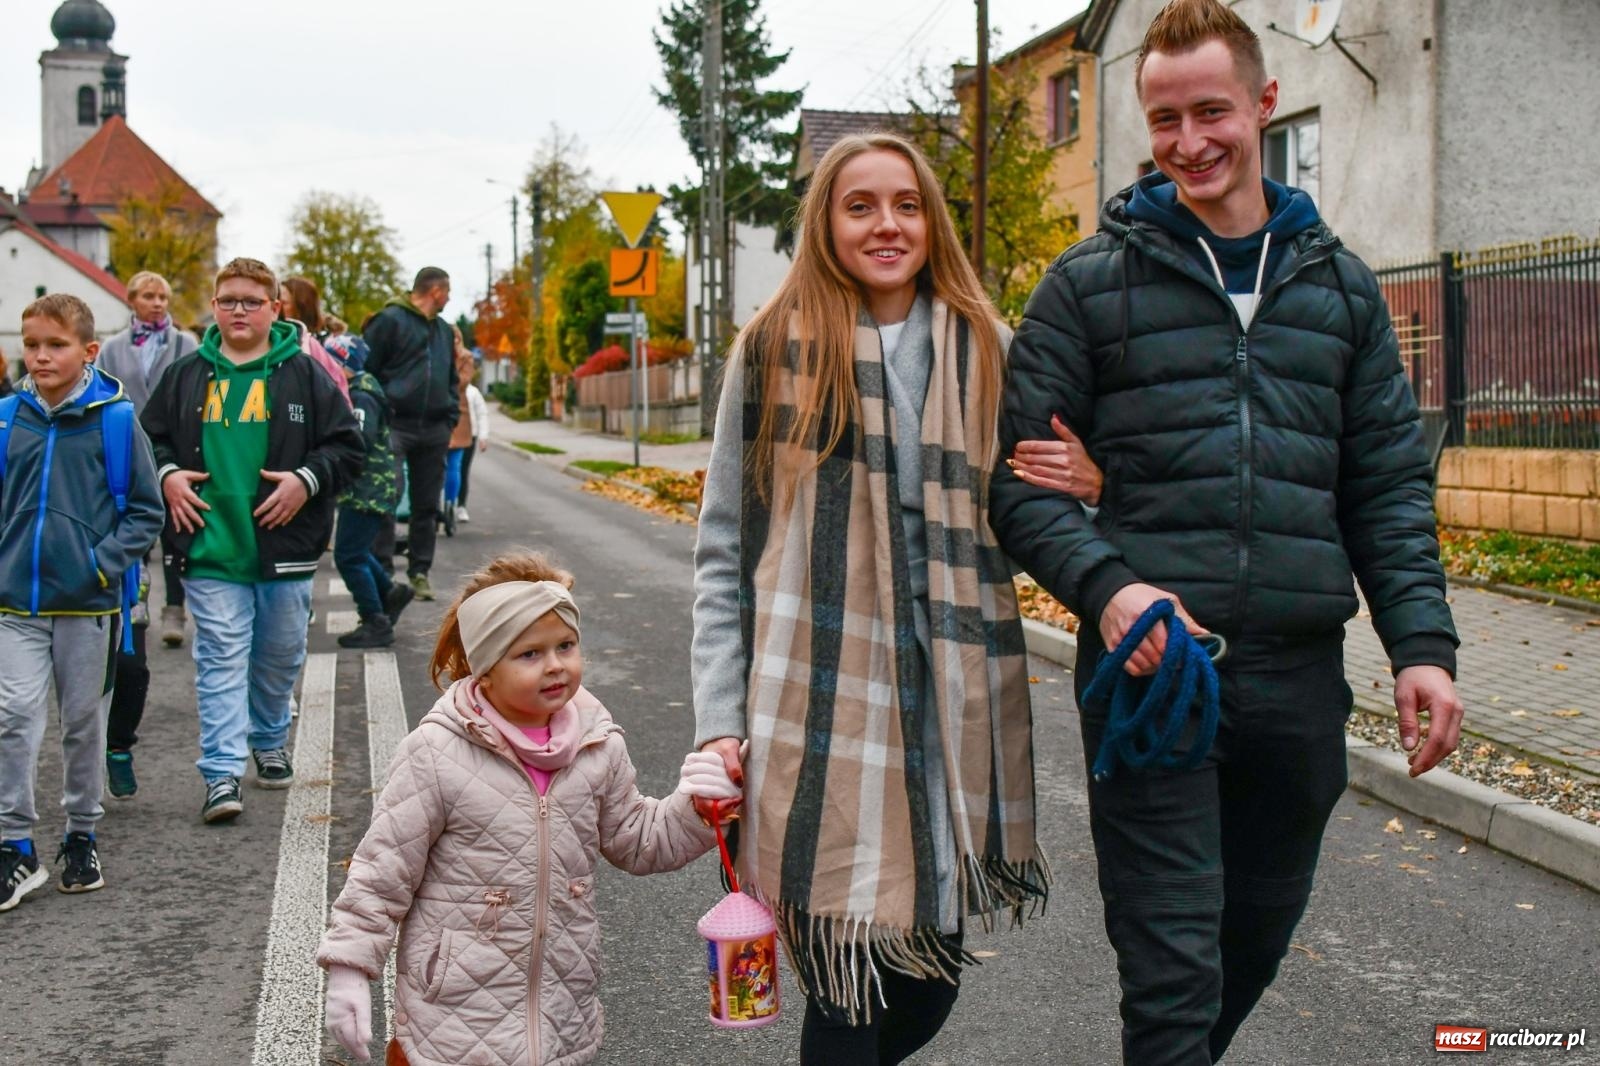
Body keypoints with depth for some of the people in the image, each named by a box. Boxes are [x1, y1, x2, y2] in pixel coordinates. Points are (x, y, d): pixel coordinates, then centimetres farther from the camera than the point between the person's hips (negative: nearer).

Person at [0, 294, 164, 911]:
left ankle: (81, 837, 26)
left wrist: (105, 563, -13)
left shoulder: (115, 419, -5)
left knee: (84, 722, 11)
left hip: (88, 604, -1)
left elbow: (145, 511, -1)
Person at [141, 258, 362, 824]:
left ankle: (269, 745, 36)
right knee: (221, 657, -5)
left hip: (286, 548, 0)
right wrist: (167, 475, -2)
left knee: (281, 655, 14)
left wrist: (307, 479, -12)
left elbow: (346, 443, 2)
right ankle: (222, 774, -6)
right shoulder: (186, 376, 8)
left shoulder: (305, 374, 2)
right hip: (211, 549, 0)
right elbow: (148, 437, 17)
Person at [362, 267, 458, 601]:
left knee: (427, 505, 9)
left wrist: (451, 417, 12)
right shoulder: (389, 320, -5)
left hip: (434, 431, 7)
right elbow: (366, 370, -8)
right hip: (396, 424, -6)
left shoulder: (443, 330, 17)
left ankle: (420, 572, 16)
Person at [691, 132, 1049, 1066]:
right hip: (820, 707, -3)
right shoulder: (775, 349, 2)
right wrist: (720, 721, -4)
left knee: (932, 981, 11)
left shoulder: (985, 349, 9)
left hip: (956, 707, 3)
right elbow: (724, 553, 2)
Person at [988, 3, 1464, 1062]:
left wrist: (1422, 640, 0)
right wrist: (1105, 584, -19)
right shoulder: (1091, 283, 1)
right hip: (1148, 669, -3)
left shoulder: (1341, 286, 11)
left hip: (1300, 674, 4)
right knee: (1172, 961, -2)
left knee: (1258, 936, 18)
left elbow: (1391, 485, 11)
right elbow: (1022, 474, -2)